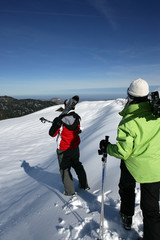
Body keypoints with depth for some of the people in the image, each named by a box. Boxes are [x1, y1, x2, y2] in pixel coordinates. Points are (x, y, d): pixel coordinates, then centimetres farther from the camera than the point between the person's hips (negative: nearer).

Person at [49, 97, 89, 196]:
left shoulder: (61, 119, -22)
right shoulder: (77, 118, -7)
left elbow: (52, 134, -14)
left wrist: (55, 123, 2)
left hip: (64, 150, -5)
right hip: (75, 147, 5)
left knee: (65, 169, 12)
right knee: (77, 165, 25)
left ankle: (70, 191, 22)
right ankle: (84, 185, 35)